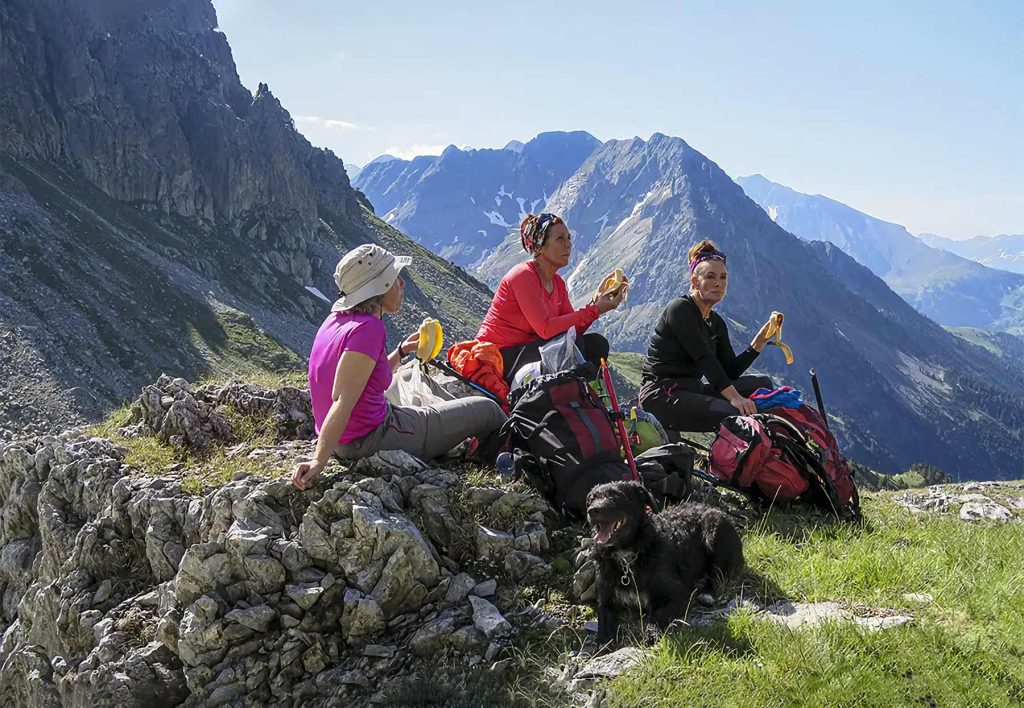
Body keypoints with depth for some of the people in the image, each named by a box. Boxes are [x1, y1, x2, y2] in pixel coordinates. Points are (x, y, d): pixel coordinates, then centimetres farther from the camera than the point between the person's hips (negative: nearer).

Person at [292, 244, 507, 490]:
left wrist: (401, 352, 10)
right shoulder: (368, 327, -24)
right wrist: (319, 461, -33)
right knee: (486, 410, 6)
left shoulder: (338, 319, 3)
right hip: (373, 440, -10)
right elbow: (343, 401, -30)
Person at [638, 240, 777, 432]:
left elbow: (731, 371, 9)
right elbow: (703, 358, -21)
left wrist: (761, 339, 0)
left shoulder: (716, 323, 16)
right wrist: (734, 397, -30)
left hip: (692, 391, 9)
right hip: (662, 396, -9)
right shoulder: (680, 308, -9)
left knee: (762, 385, 0)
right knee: (736, 415, -29)